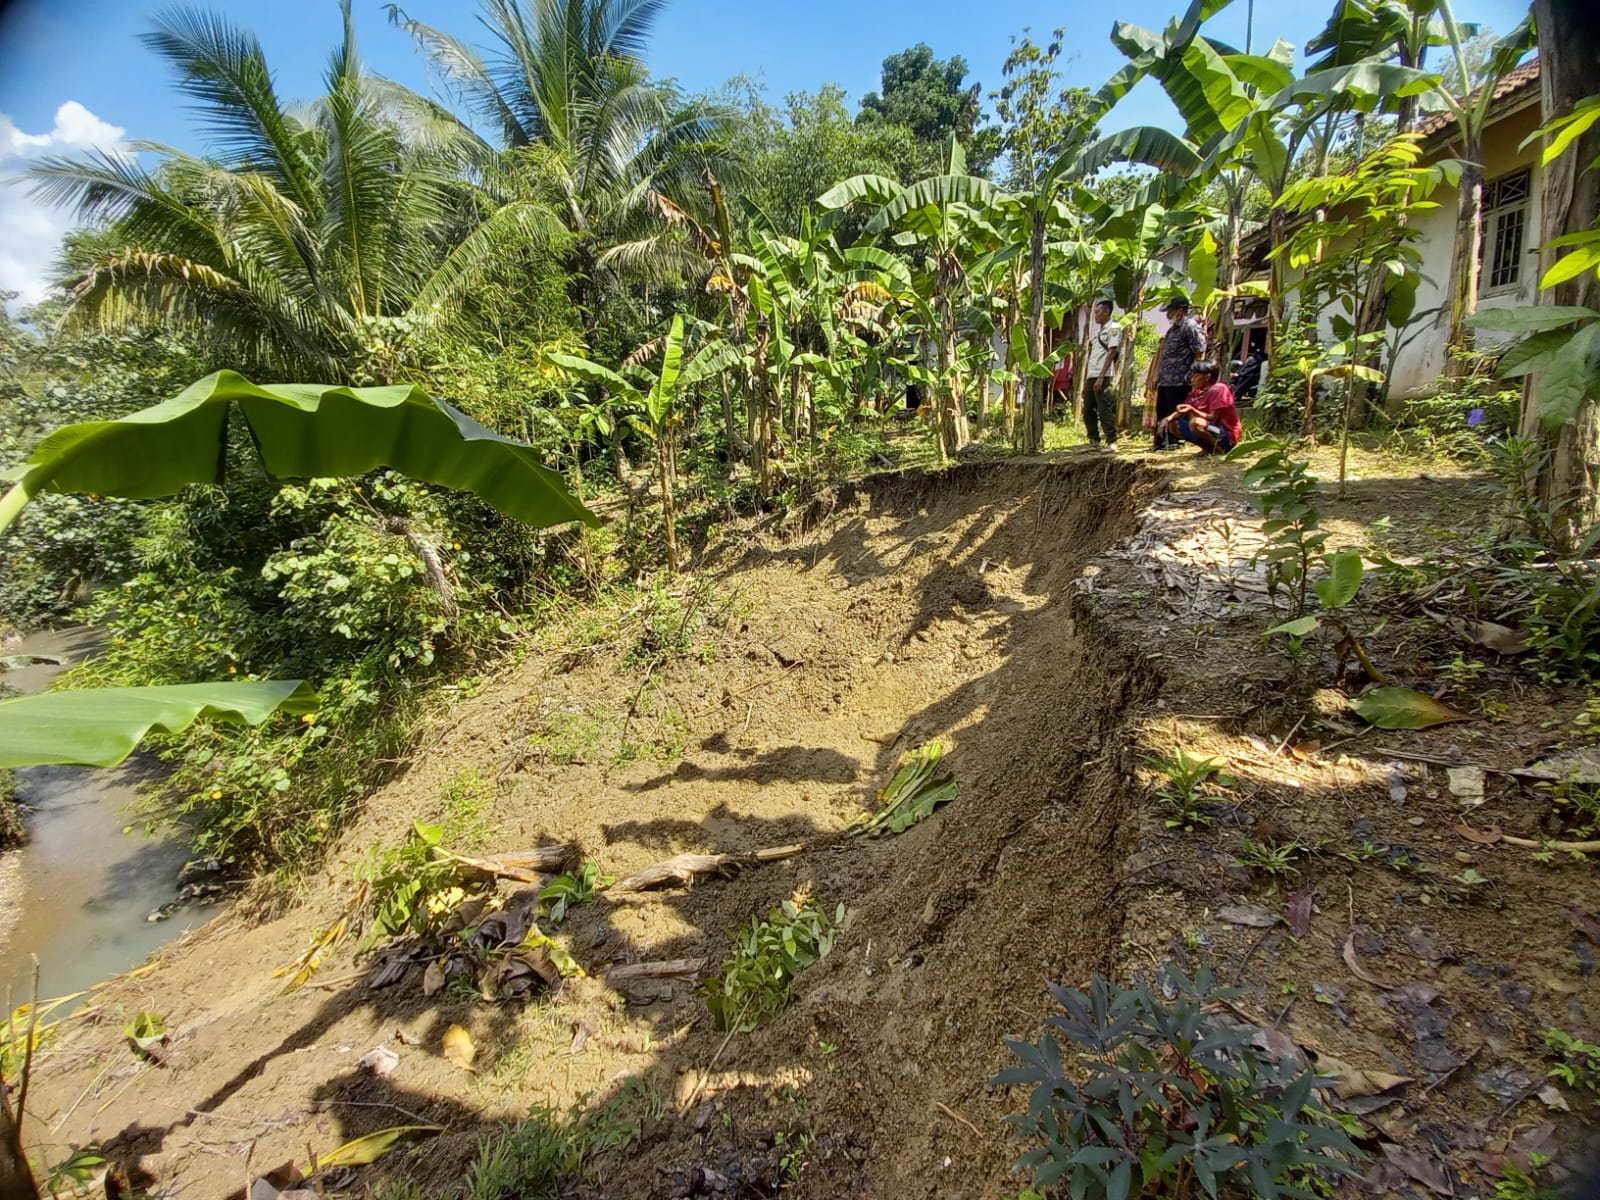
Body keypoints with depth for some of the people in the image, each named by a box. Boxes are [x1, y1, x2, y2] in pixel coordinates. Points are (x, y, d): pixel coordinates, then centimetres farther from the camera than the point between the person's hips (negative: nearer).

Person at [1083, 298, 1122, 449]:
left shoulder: (1114, 328, -2)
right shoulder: (1096, 329, 22)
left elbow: (1111, 353, -11)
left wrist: (1101, 376, -18)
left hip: (1104, 377, -8)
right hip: (1091, 376, 8)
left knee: (1105, 410, -10)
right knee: (1088, 410, 10)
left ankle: (1111, 442, -6)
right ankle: (1094, 440, 20)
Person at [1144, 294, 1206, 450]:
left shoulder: (1190, 326, -9)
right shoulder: (1173, 328, 20)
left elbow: (1199, 353, -12)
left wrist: (1189, 376, -15)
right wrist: (1157, 376, 21)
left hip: (1179, 381, -10)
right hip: (1165, 380, 10)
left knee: (1175, 414, -7)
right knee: (1161, 412, 14)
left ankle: (1173, 442, -2)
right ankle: (1160, 442, 22)